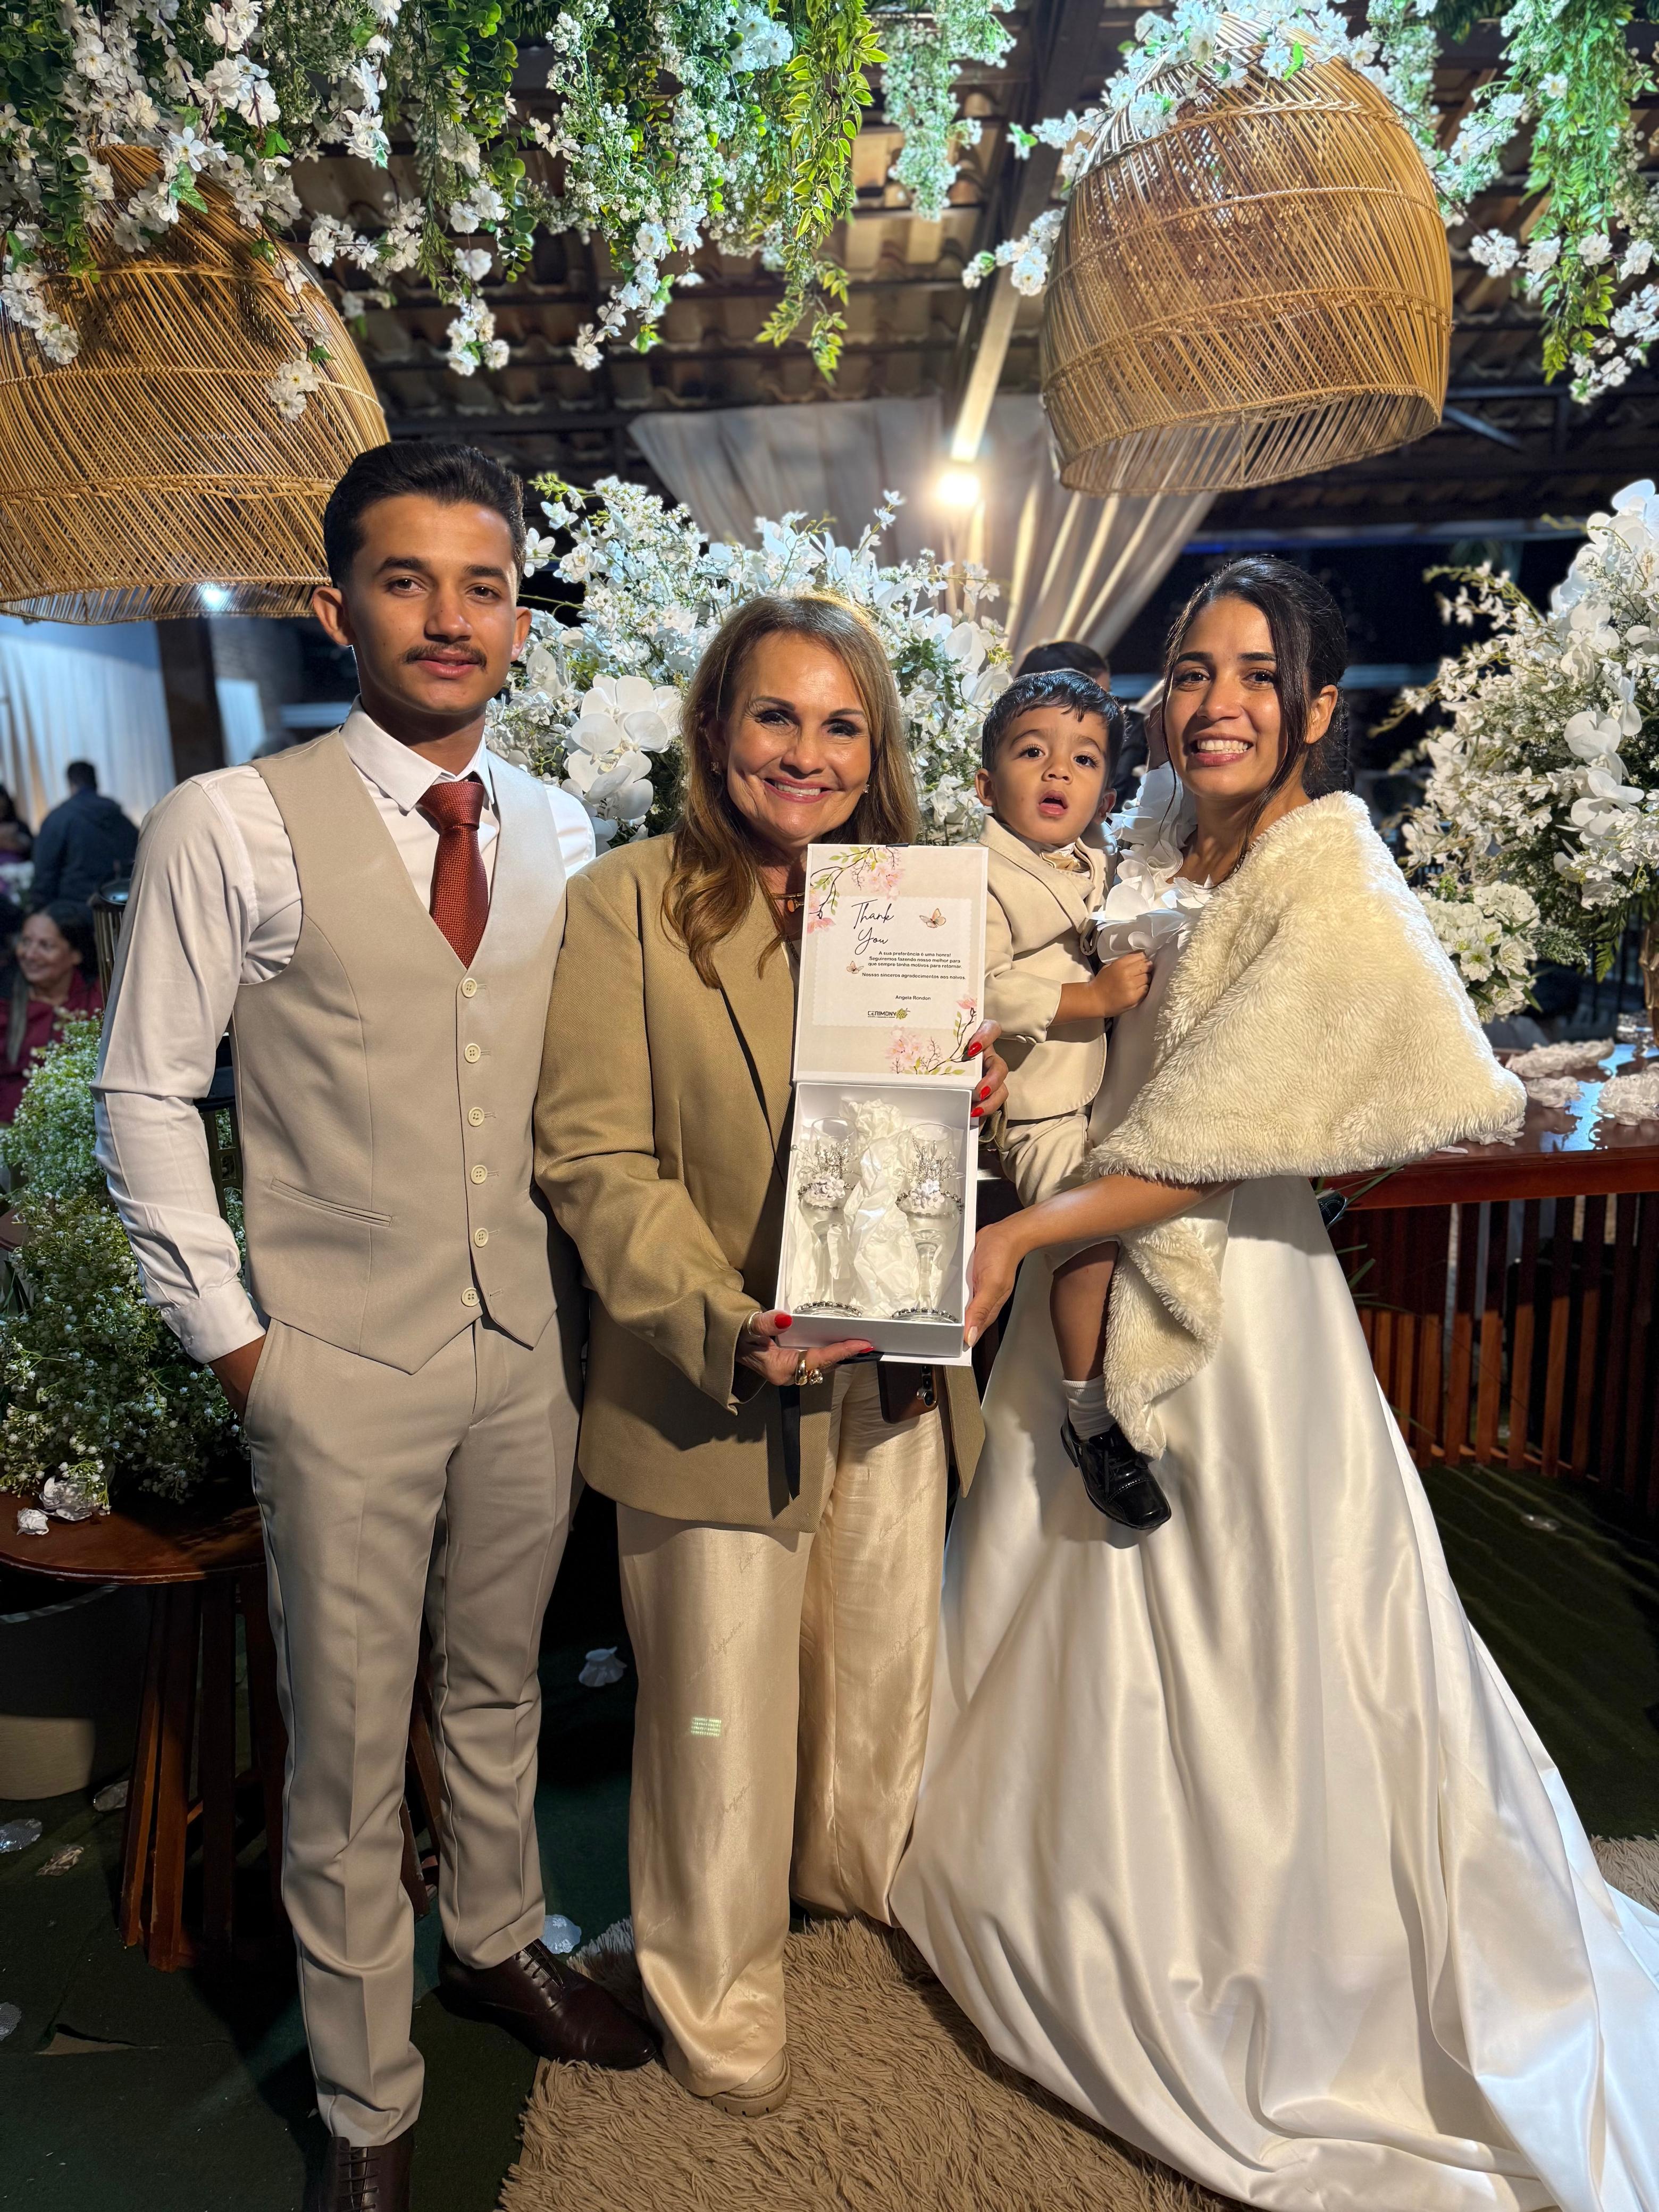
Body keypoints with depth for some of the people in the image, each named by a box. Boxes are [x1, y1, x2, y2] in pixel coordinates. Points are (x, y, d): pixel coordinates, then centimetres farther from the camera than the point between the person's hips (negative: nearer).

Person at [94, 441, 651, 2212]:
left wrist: (594, 1295, 4)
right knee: (347, 1751, 12)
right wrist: (228, 1334, -6)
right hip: (341, 1368, -3)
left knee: (499, 1687, 22)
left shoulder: (562, 836, 5)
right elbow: (143, 1096, -5)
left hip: (532, 1347, 4)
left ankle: (496, 1946, 49)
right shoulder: (233, 826, -8)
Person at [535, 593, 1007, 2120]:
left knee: (883, 1665, 22)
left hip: (896, 1376, 5)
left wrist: (973, 1103, -9)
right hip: (715, 1385, -4)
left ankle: (863, 1880, 53)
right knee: (723, 1700, 12)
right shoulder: (626, 902, -8)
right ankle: (720, 1987, 40)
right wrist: (730, 1325, -23)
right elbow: (595, 1157, -12)